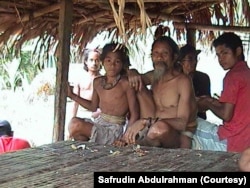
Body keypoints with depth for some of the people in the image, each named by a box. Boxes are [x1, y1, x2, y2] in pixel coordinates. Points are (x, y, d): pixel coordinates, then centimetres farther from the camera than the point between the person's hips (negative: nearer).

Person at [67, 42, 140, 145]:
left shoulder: (126, 83, -11)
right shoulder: (98, 82, 8)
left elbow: (134, 114, -9)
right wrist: (72, 95, 19)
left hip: (114, 129, -6)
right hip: (98, 123, 6)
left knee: (76, 125, -23)